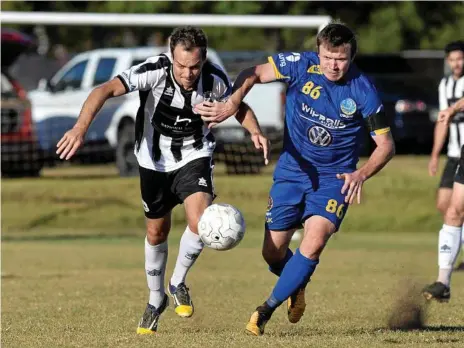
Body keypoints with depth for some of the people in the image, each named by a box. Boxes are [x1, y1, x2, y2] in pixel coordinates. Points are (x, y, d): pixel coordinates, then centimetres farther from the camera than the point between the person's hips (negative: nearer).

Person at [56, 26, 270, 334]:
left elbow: (238, 105, 2)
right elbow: (106, 90, -40)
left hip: (194, 157, 0)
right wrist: (81, 127, -55)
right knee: (157, 233, 13)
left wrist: (255, 131, -18)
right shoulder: (155, 72, -30)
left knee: (199, 222, -22)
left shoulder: (214, 79, -20)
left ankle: (178, 284, 7)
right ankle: (156, 301, 38)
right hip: (154, 161, 0)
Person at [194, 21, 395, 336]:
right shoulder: (301, 65, -14)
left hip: (335, 177, -2)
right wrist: (231, 105, -24)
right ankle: (297, 286, 39)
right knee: (273, 252, 4)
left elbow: (386, 145, -11)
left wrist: (361, 175, -28)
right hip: (293, 169, 3)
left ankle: (267, 309, -11)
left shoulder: (363, 91, -17)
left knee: (314, 242, -25)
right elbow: (253, 74, -5)